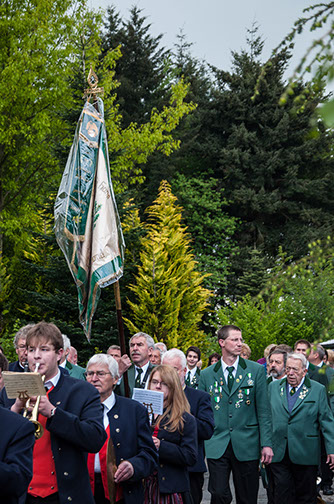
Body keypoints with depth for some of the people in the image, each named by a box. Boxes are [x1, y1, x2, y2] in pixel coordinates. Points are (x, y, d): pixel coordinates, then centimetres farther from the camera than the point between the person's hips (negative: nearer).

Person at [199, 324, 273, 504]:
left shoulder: (256, 370, 4)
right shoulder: (207, 374, 6)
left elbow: (263, 410, 2)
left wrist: (266, 443, -4)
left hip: (247, 446, 0)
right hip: (217, 447, 0)